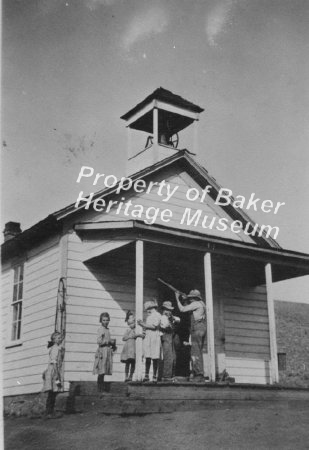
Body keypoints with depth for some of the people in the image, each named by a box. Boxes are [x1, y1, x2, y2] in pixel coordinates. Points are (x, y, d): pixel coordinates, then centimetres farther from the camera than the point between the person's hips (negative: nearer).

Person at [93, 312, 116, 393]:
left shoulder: (107, 330, 17)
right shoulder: (101, 329, -9)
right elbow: (99, 341, -19)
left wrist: (113, 343, 9)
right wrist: (109, 341, -14)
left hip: (108, 352, 9)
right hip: (102, 351, -9)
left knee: (103, 371, 10)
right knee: (101, 372, -7)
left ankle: (102, 388, 14)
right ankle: (100, 388, -4)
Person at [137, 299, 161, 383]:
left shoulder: (157, 315, 0)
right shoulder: (149, 316, 22)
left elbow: (154, 326, -11)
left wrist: (144, 325, -3)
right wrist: (142, 324, 5)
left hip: (154, 337, -6)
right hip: (147, 337, 6)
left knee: (155, 358, -5)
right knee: (147, 358, 0)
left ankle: (155, 376, -2)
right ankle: (146, 376, 3)